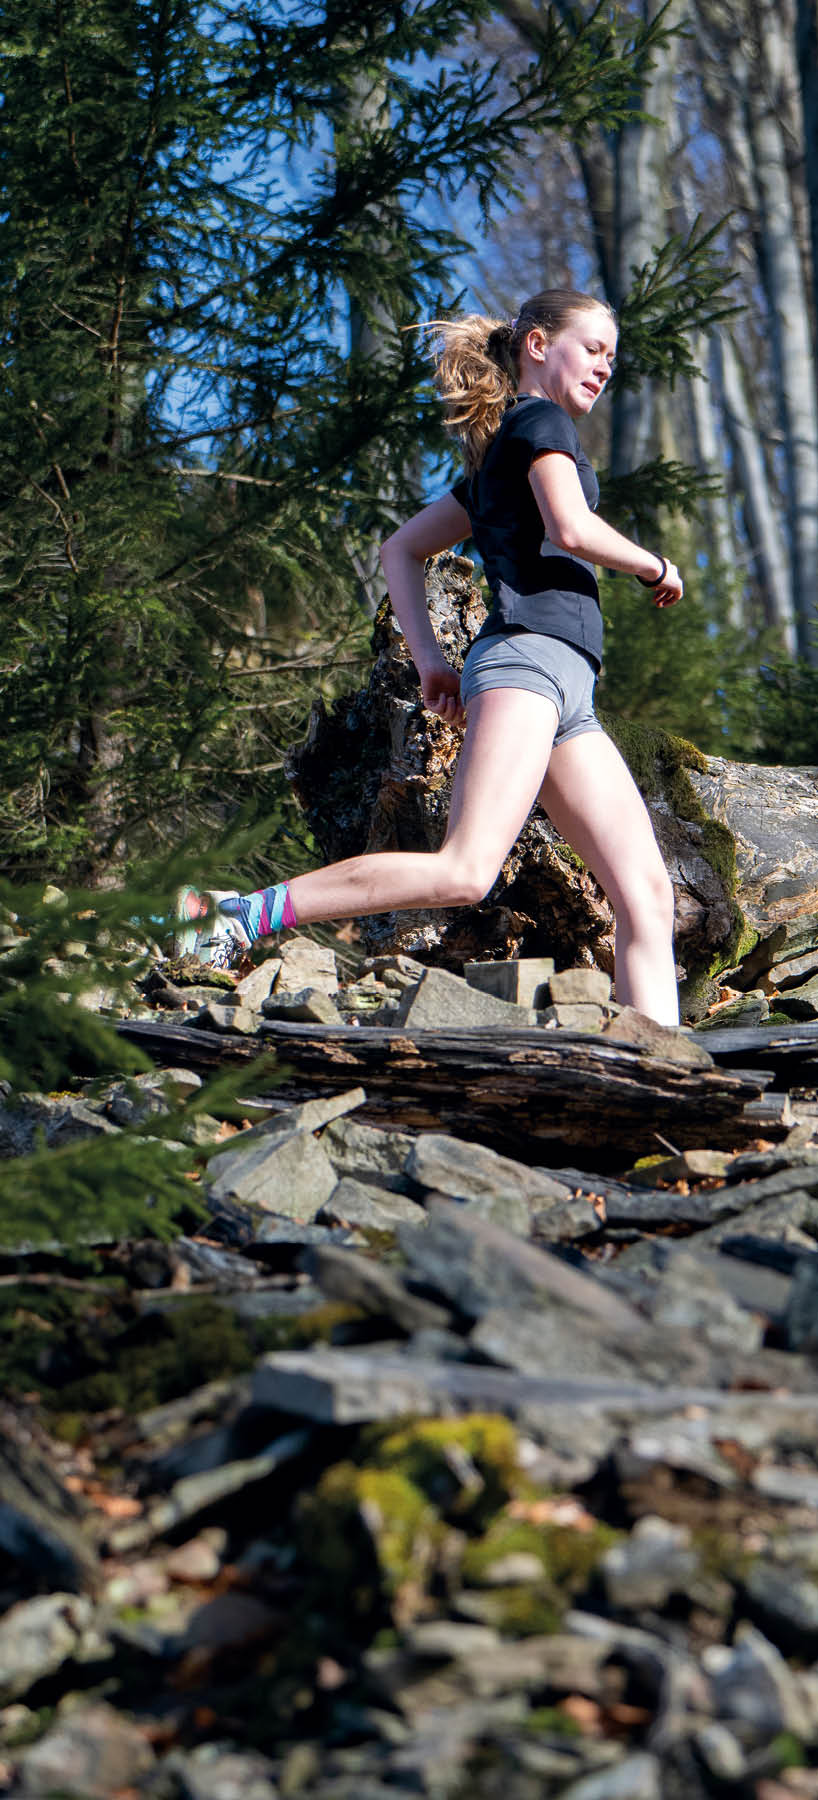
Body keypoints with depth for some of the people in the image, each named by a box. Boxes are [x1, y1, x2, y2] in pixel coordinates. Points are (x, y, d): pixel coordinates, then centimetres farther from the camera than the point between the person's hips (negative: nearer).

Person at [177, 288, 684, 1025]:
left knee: (647, 895, -1)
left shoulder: (495, 464, 29)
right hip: (528, 655, -10)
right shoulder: (538, 420, 4)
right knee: (464, 872, -25)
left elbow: (401, 549, 29)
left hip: (566, 696, 10)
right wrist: (655, 567, 5)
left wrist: (429, 658, 17)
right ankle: (242, 913, -22)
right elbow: (572, 528, -13)